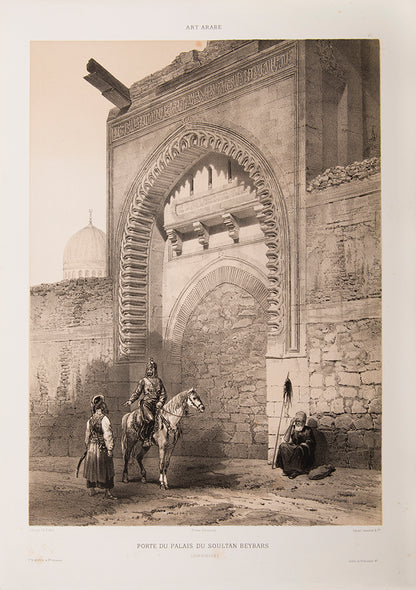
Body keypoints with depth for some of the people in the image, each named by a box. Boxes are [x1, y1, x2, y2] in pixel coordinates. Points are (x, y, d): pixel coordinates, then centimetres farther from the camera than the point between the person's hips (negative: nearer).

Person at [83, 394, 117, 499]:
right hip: (102, 449, -6)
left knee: (92, 469, 16)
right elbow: (107, 435, -19)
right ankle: (107, 492, 7)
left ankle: (92, 489, 26)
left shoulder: (90, 420, 4)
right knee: (106, 470, 4)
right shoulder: (104, 419, -17)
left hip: (91, 448, 6)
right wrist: (110, 449, -15)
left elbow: (87, 435, 12)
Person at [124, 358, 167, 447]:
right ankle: (145, 438, -13)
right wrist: (130, 401, -11)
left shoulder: (159, 380, 15)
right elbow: (136, 392, 4)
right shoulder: (143, 381, 7)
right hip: (145, 403, -4)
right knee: (150, 419, -26)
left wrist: (160, 402, -4)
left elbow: (163, 394, 14)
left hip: (156, 404, 4)